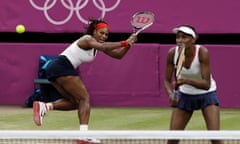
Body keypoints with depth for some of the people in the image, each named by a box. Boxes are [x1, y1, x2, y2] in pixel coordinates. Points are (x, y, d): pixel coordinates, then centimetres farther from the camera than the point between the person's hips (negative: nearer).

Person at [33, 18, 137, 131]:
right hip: (62, 66, -10)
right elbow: (104, 47, -33)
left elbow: (118, 55, 12)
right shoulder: (88, 39, -12)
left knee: (75, 102, 13)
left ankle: (44, 106, -4)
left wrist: (129, 44, -3)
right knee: (84, 98, -13)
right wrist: (124, 43, -33)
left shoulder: (98, 44, 15)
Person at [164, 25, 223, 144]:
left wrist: (187, 81, -49)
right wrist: (171, 93, -29)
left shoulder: (202, 52, -28)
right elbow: (167, 80, -8)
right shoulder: (172, 53, -19)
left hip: (206, 94, -3)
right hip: (185, 95, 3)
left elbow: (207, 84, -32)